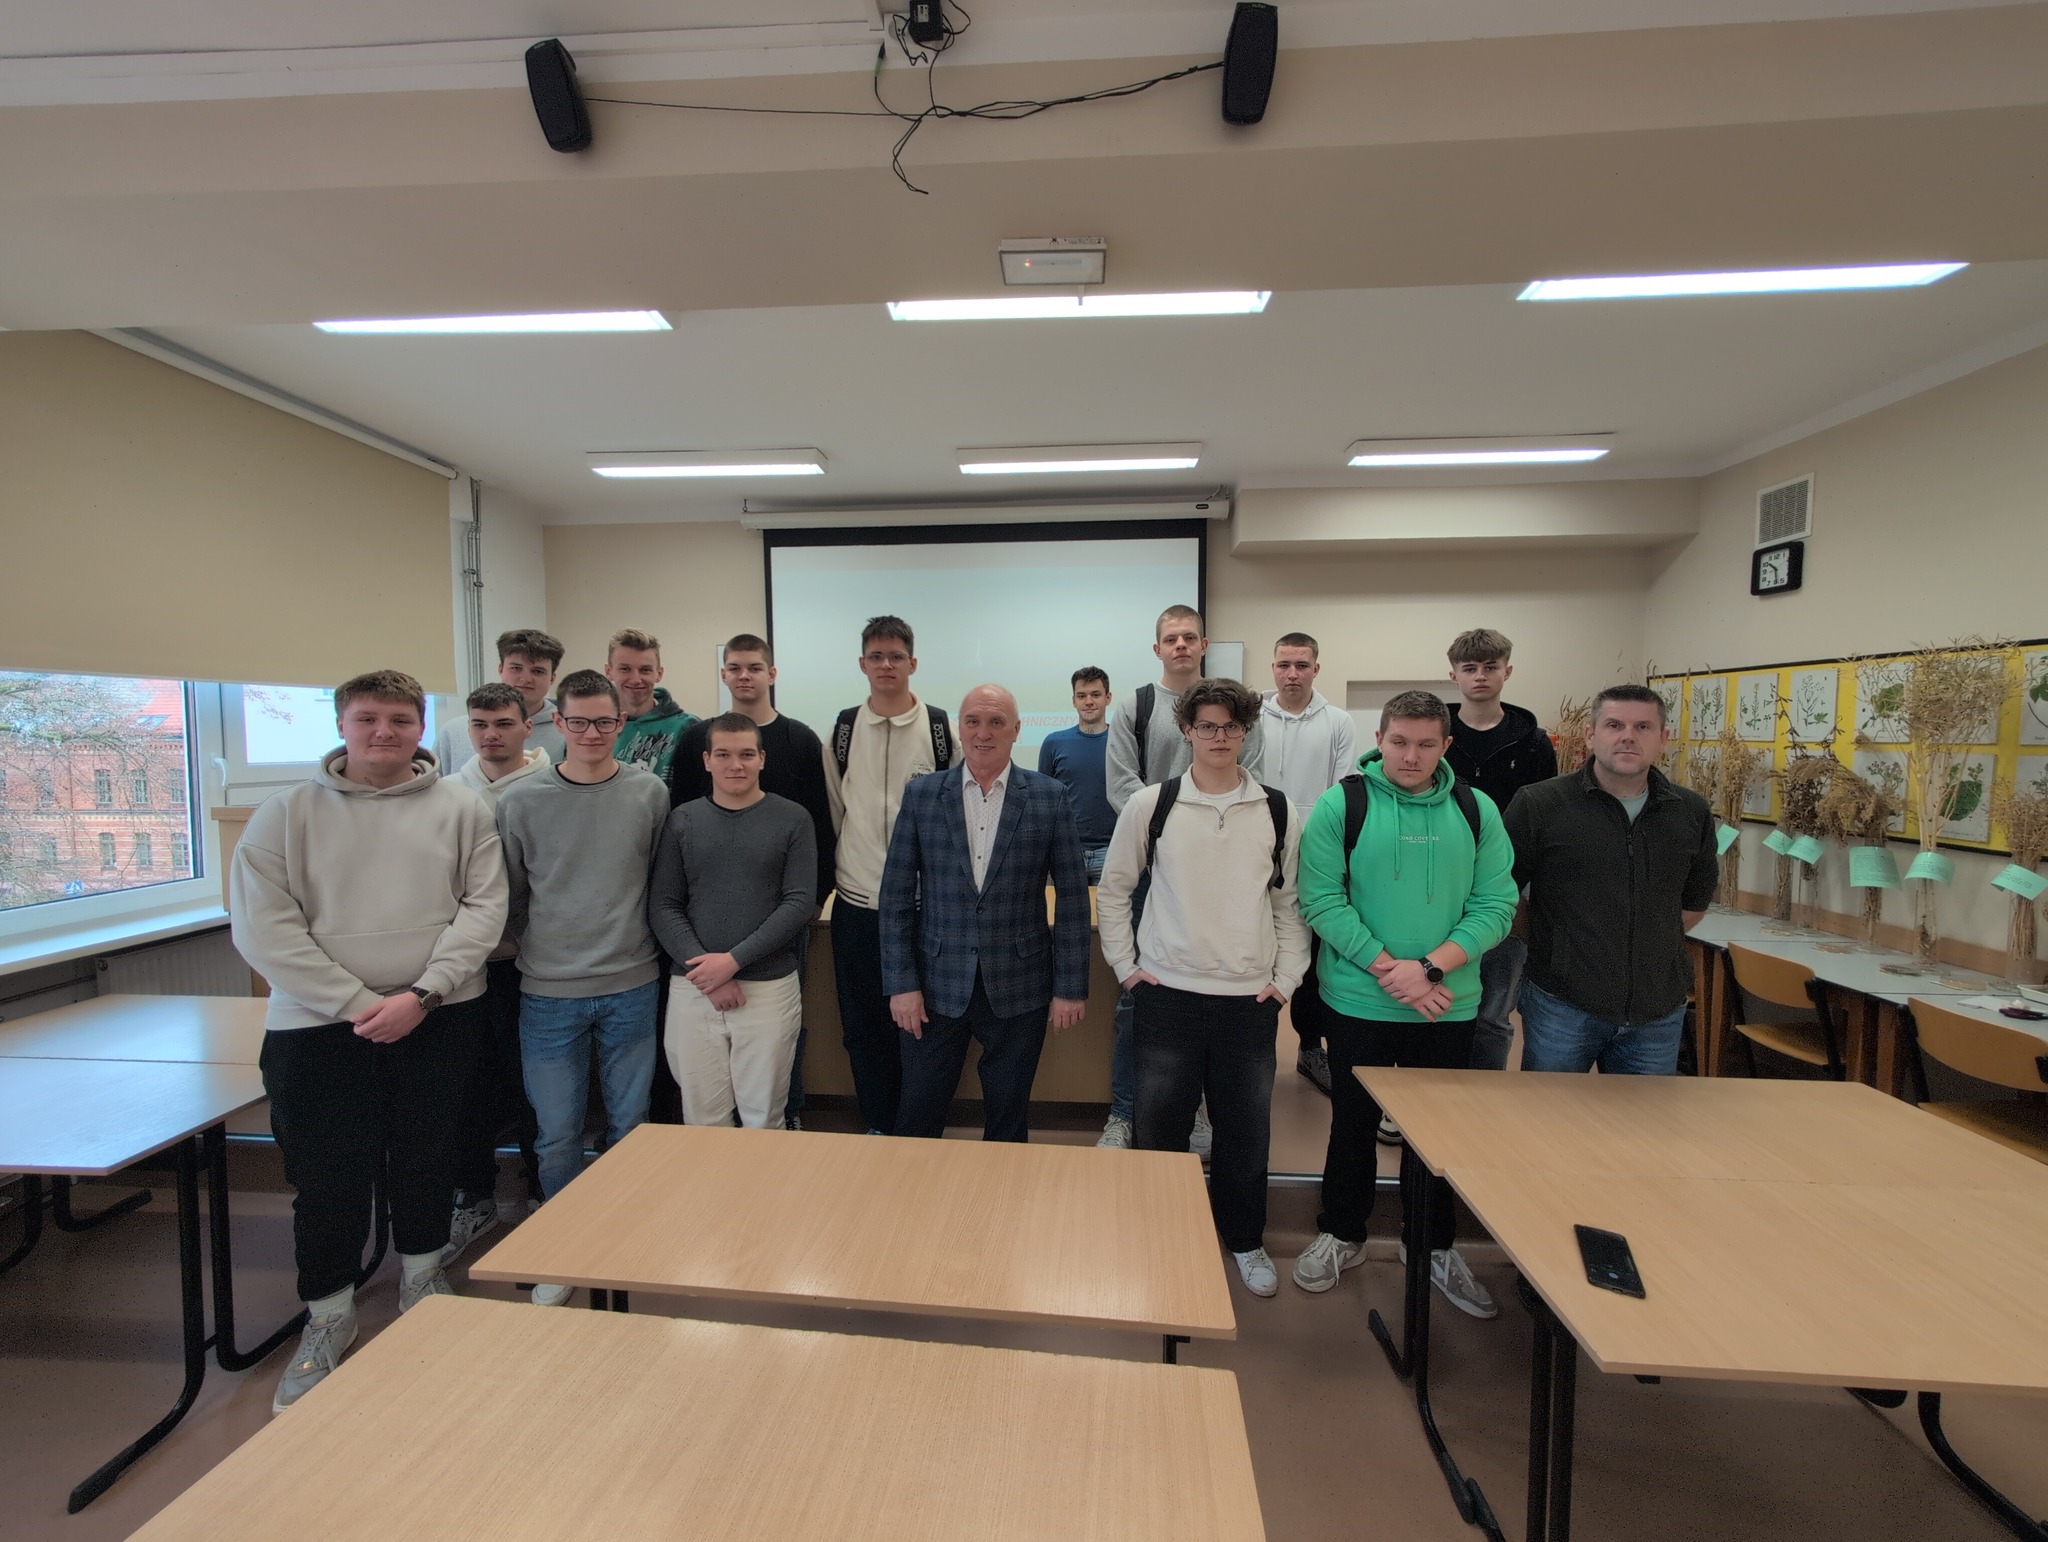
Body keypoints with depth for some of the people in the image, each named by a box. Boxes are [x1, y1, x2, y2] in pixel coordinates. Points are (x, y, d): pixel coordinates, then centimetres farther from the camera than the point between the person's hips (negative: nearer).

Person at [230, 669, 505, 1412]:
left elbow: (484, 905, -5)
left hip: (442, 1018, 1)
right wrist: (358, 1003, -14)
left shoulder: (461, 808, -1)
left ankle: (421, 1274, 38)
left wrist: (422, 994, -15)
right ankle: (329, 1315, 30)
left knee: (427, 1157, 14)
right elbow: (262, 924, -6)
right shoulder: (288, 813, -1)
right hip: (319, 1025, 0)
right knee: (329, 1175, 7)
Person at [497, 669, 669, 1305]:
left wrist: (637, 945, 6)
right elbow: (508, 896, 5)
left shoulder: (650, 794, -2)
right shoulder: (521, 802, -3)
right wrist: (539, 950, 5)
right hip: (549, 994, 0)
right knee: (557, 1134, 9)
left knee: (630, 1126, 13)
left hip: (631, 989, 1)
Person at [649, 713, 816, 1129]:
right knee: (702, 1119, 11)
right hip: (693, 989, 2)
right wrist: (710, 976, -9)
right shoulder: (682, 820, 5)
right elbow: (662, 906, 2)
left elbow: (800, 903, -6)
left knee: (763, 1120, 9)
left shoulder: (792, 819, 0)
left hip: (771, 988, -1)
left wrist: (734, 960, -13)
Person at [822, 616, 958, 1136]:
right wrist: (837, 867, 10)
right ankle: (879, 1127, 31)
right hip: (856, 902, 3)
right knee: (863, 1026, 12)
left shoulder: (940, 728, -3)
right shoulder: (843, 728, 5)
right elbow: (831, 810, 12)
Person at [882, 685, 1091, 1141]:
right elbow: (896, 897, 0)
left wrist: (1070, 987, -2)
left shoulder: (1050, 798, -3)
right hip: (937, 986, 1)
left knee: (1008, 1122, 15)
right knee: (916, 1120, 12)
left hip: (1018, 988, 0)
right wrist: (901, 983, -4)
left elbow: (1072, 899, -1)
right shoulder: (921, 795, -1)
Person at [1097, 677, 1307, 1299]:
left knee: (1246, 1129, 14)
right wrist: (1125, 965, 0)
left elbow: (1291, 902, 7)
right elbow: (1112, 888, 5)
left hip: (1251, 998, 1)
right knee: (1160, 1128, 10)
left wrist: (1286, 978, 2)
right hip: (1168, 993, -1)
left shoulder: (1277, 812, 1)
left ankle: (1245, 1241, 38)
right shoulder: (1150, 805, -3)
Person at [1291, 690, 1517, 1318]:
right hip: (1359, 1001, -2)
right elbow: (1322, 901, -12)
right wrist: (1388, 969, -17)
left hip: (1449, 1005, 2)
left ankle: (1435, 1245, 40)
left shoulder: (1477, 811, 1)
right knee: (1354, 1122, 14)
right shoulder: (1340, 805, -8)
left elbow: (1496, 906, -3)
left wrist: (1431, 967, -16)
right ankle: (1342, 1234, 36)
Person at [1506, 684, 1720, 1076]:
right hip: (1562, 1004, -4)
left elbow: (1696, 899, 19)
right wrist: (1550, 943, 1)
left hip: (1658, 1010, 4)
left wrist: (1652, 941, 14)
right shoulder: (1539, 805, -10)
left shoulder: (1692, 813, 4)